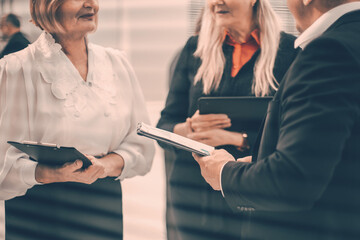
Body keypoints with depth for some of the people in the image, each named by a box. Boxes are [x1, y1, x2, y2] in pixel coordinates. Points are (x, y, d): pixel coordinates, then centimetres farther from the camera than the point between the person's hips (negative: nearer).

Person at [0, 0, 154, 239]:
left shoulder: (117, 63, 7)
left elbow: (141, 144, 4)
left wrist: (108, 164, -15)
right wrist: (48, 173, -29)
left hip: (104, 209, 4)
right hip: (38, 215, -3)